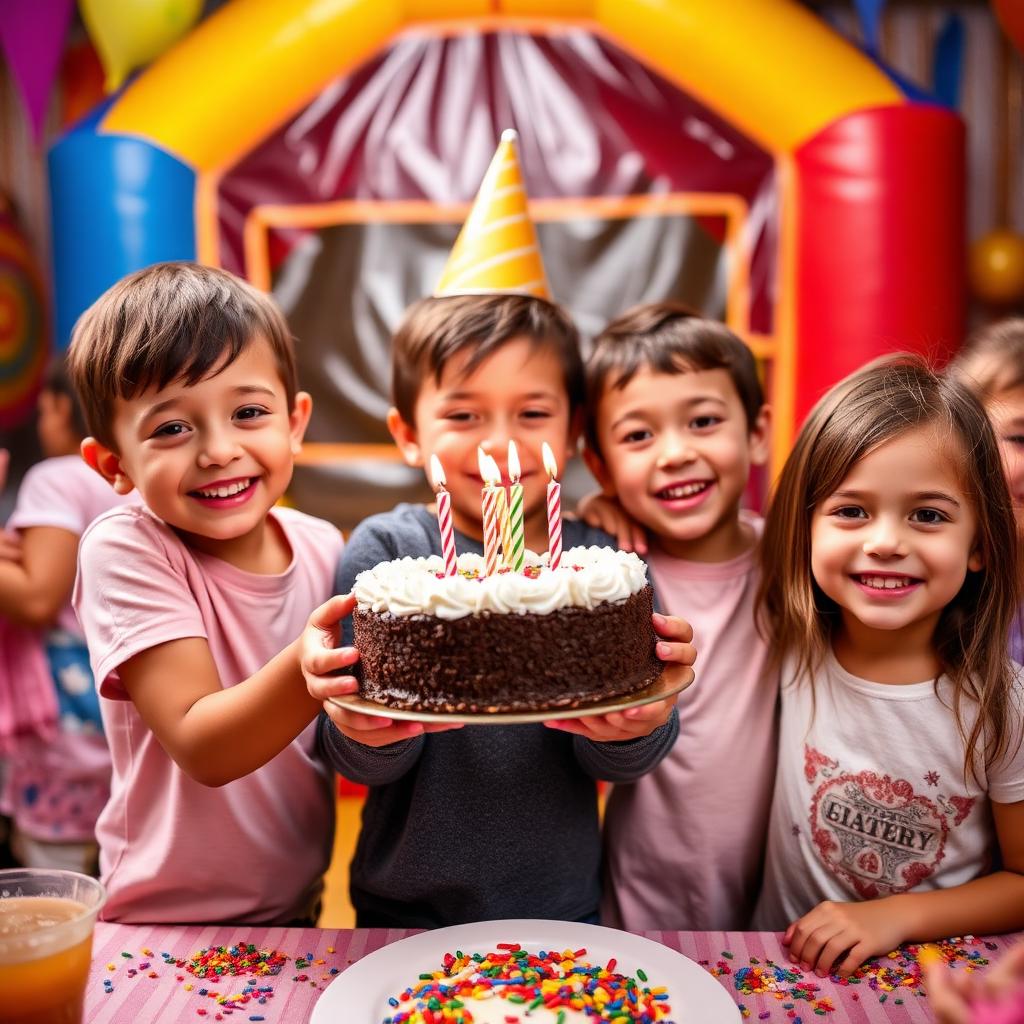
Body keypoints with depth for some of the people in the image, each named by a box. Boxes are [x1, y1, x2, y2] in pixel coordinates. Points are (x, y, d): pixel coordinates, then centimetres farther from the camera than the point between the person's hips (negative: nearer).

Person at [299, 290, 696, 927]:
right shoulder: (385, 550, -12)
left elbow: (611, 765, -10)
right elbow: (368, 766, -13)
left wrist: (634, 730, -32)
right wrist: (364, 733, -35)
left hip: (563, 905, 1)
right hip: (406, 908, -1)